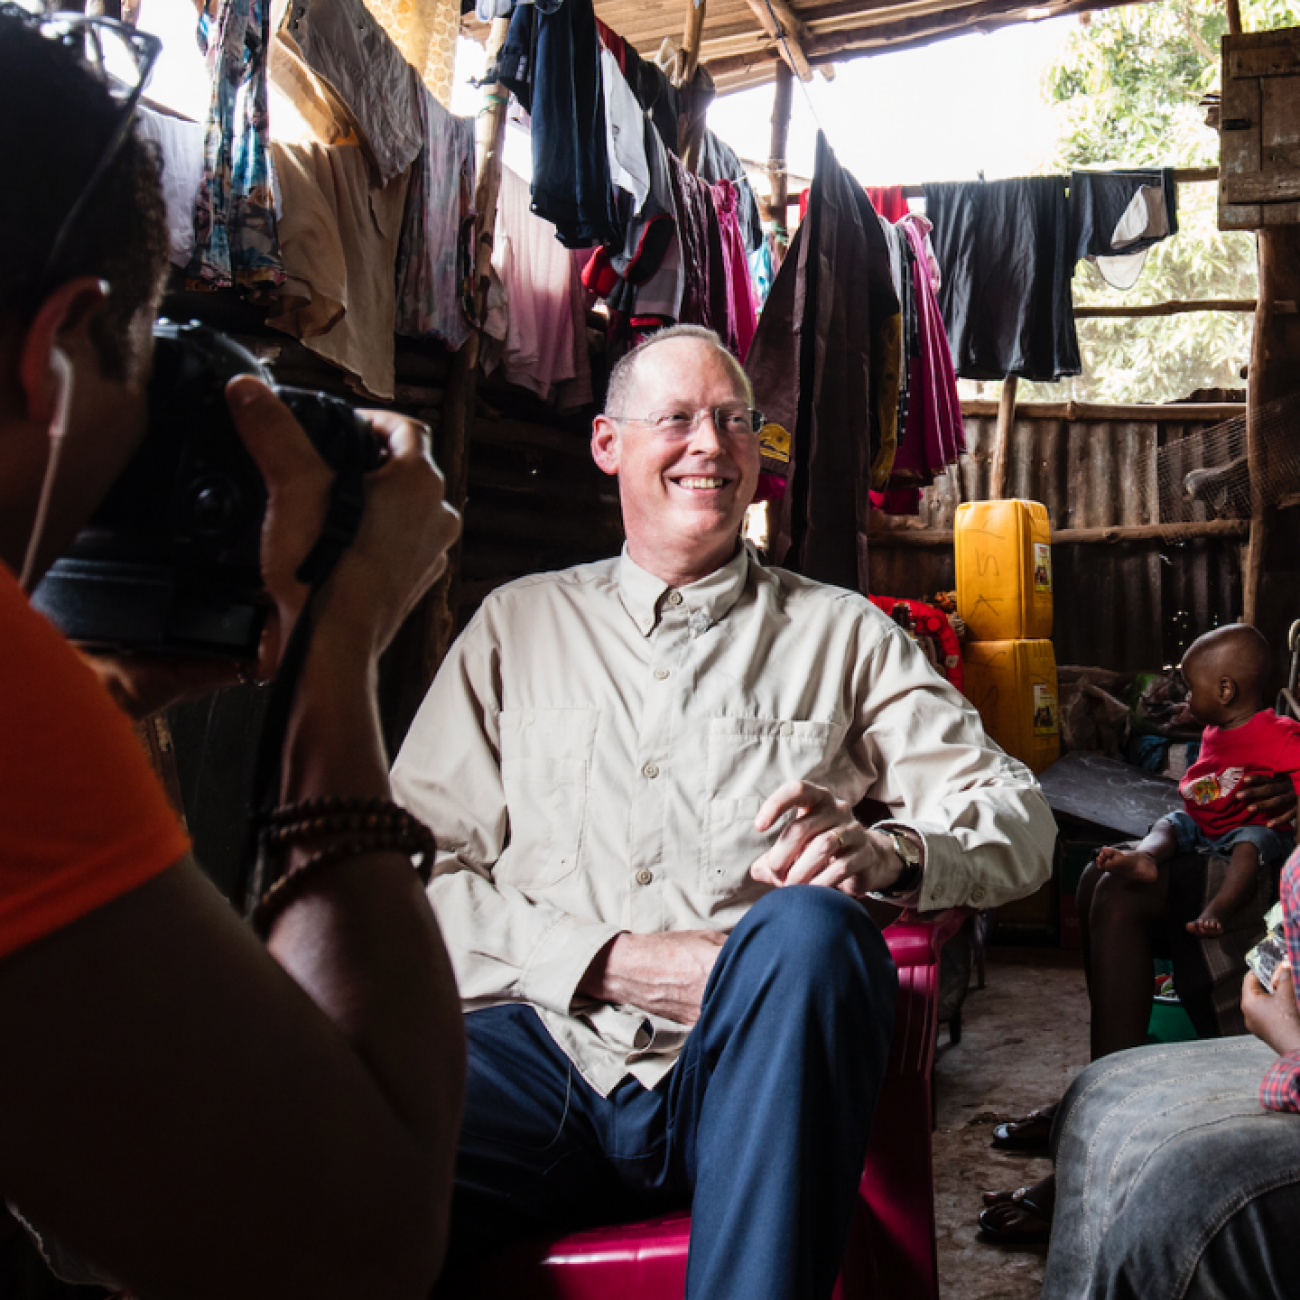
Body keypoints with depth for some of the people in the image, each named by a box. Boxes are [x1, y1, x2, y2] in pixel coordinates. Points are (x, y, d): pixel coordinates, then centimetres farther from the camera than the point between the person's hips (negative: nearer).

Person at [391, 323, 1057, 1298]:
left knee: (811, 927, -35)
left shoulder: (841, 634, 15)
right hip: (544, 1044, -1)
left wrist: (884, 850, -16)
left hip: (743, 1070, 2)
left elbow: (1020, 823, 7)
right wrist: (608, 961, -9)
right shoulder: (517, 622, 16)